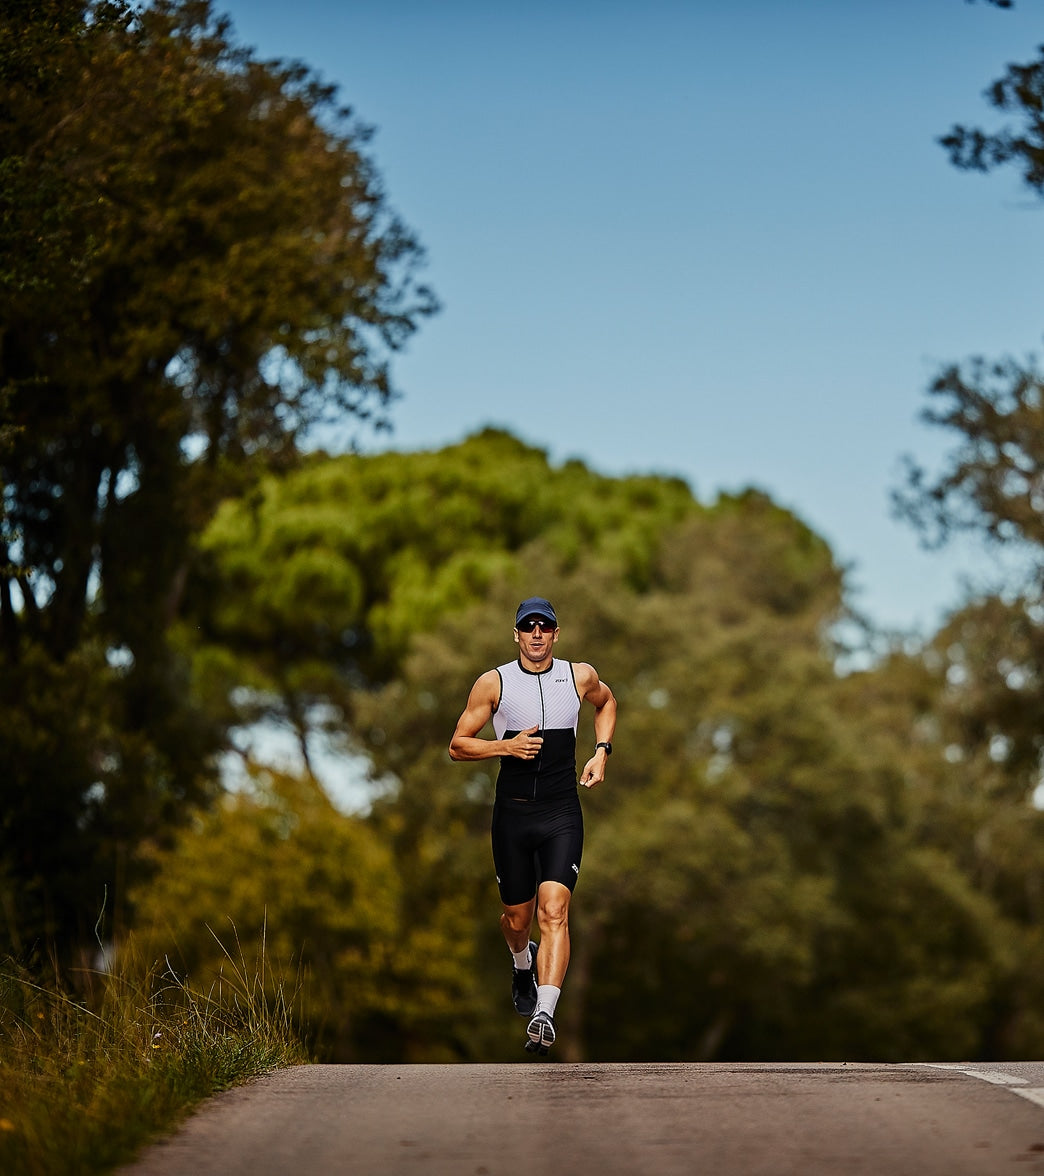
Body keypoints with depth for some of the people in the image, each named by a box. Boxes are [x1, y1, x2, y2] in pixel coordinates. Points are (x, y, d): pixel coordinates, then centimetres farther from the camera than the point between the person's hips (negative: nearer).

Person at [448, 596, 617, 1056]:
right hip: (513, 813, 0)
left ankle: (544, 1015, -24)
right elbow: (458, 745, 3)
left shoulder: (580, 676, 4)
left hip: (562, 815, 0)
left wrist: (601, 751, 11)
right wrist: (507, 746, -14)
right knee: (517, 917, 12)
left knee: (554, 912, -17)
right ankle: (523, 964, 48)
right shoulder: (493, 683, -1)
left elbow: (606, 703, 27)